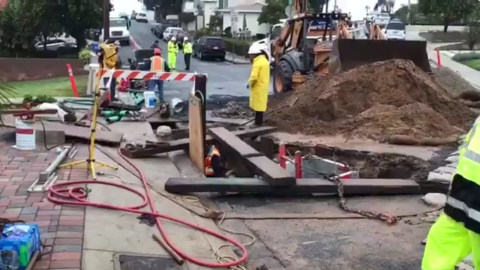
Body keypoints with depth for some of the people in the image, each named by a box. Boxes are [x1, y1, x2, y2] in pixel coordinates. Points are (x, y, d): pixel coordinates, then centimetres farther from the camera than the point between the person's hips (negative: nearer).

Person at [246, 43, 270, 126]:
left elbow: (254, 77, -24)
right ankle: (259, 122, 21)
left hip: (258, 88, -10)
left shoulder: (257, 63, -19)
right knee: (260, 105, 14)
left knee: (258, 105, -4)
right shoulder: (264, 60, 12)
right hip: (263, 87, 10)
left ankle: (258, 123, 0)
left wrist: (249, 83, -8)